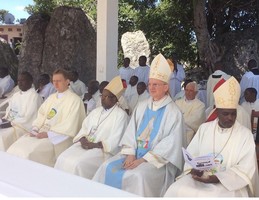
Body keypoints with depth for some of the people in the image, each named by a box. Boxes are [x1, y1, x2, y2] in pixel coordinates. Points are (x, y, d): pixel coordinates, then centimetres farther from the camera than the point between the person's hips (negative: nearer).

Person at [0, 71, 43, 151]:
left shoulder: (34, 96, -8)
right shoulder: (16, 95, 18)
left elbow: (28, 118, -14)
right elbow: (8, 110, 20)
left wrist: (11, 123, -17)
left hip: (22, 126, -8)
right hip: (9, 122, 8)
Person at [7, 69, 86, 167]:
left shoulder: (75, 100, -7)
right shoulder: (51, 97, 17)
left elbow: (69, 126, -15)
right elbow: (41, 115, 15)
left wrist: (48, 134, -18)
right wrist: (35, 128, -4)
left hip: (61, 136, -7)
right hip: (44, 131, 7)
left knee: (32, 152, -26)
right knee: (18, 146, -12)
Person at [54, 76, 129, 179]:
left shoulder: (121, 115, -4)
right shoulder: (96, 111, 18)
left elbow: (115, 141, -11)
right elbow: (84, 128, 14)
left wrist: (94, 145, -17)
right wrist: (83, 139, -7)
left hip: (103, 150, -6)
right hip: (86, 144, 7)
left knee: (78, 163, -27)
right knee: (63, 158, -15)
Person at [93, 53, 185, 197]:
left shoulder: (174, 112, -6)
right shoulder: (141, 107, 11)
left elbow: (171, 144, -13)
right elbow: (130, 131, 7)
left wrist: (144, 159, -18)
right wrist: (131, 154, -10)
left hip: (157, 159, -5)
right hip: (135, 154, 5)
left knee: (138, 176, -32)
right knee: (108, 167, -13)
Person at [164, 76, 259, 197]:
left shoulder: (245, 134, 0)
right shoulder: (204, 128, 9)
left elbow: (246, 169, -7)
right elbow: (191, 154, 9)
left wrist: (217, 178, -18)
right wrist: (193, 170, -13)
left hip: (229, 183, -2)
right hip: (199, 178, 3)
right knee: (176, 190, -21)